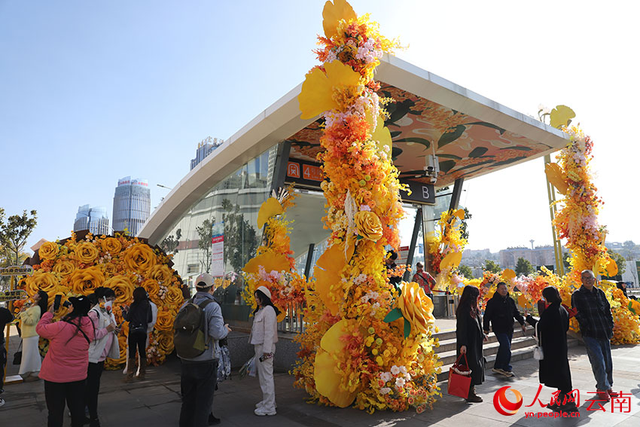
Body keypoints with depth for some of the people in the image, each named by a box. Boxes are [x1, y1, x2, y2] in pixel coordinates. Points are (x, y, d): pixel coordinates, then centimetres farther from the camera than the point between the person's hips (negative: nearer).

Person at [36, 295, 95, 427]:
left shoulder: (60, 327, -25)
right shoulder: (88, 327, -11)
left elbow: (40, 328, -8)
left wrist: (49, 313, 5)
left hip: (56, 376, -4)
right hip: (79, 375, 4)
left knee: (55, 411, 13)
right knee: (77, 409, 19)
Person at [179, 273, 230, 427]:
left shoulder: (186, 304, 1)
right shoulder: (213, 306, -15)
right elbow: (217, 333, -23)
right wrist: (226, 329, -2)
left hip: (185, 360, 5)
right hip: (205, 361, -5)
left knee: (188, 399, 21)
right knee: (203, 401, 9)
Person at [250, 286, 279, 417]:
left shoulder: (268, 310, -15)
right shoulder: (260, 310, 17)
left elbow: (269, 332, -20)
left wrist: (266, 350, -22)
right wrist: (258, 350, 20)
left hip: (265, 347, -10)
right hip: (259, 346, 10)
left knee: (266, 376, -3)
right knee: (261, 375, 19)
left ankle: (269, 407, 5)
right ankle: (267, 401, 33)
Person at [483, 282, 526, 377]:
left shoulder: (510, 301, 10)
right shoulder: (492, 302, -7)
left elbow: (516, 313, 19)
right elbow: (487, 316, -5)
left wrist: (522, 323, 7)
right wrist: (486, 328, -7)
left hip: (509, 329, 6)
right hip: (499, 329, -6)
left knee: (504, 348, 12)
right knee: (506, 348, -13)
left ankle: (497, 367, 24)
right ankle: (507, 369, -1)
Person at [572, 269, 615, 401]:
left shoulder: (600, 293, 12)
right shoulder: (577, 295, -4)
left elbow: (608, 310, 17)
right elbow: (578, 314, -8)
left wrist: (610, 326, 9)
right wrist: (588, 327, -13)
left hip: (605, 333, 5)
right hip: (590, 335, -5)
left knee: (608, 362, 12)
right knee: (599, 363, -7)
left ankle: (608, 387, 27)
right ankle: (602, 389, 7)